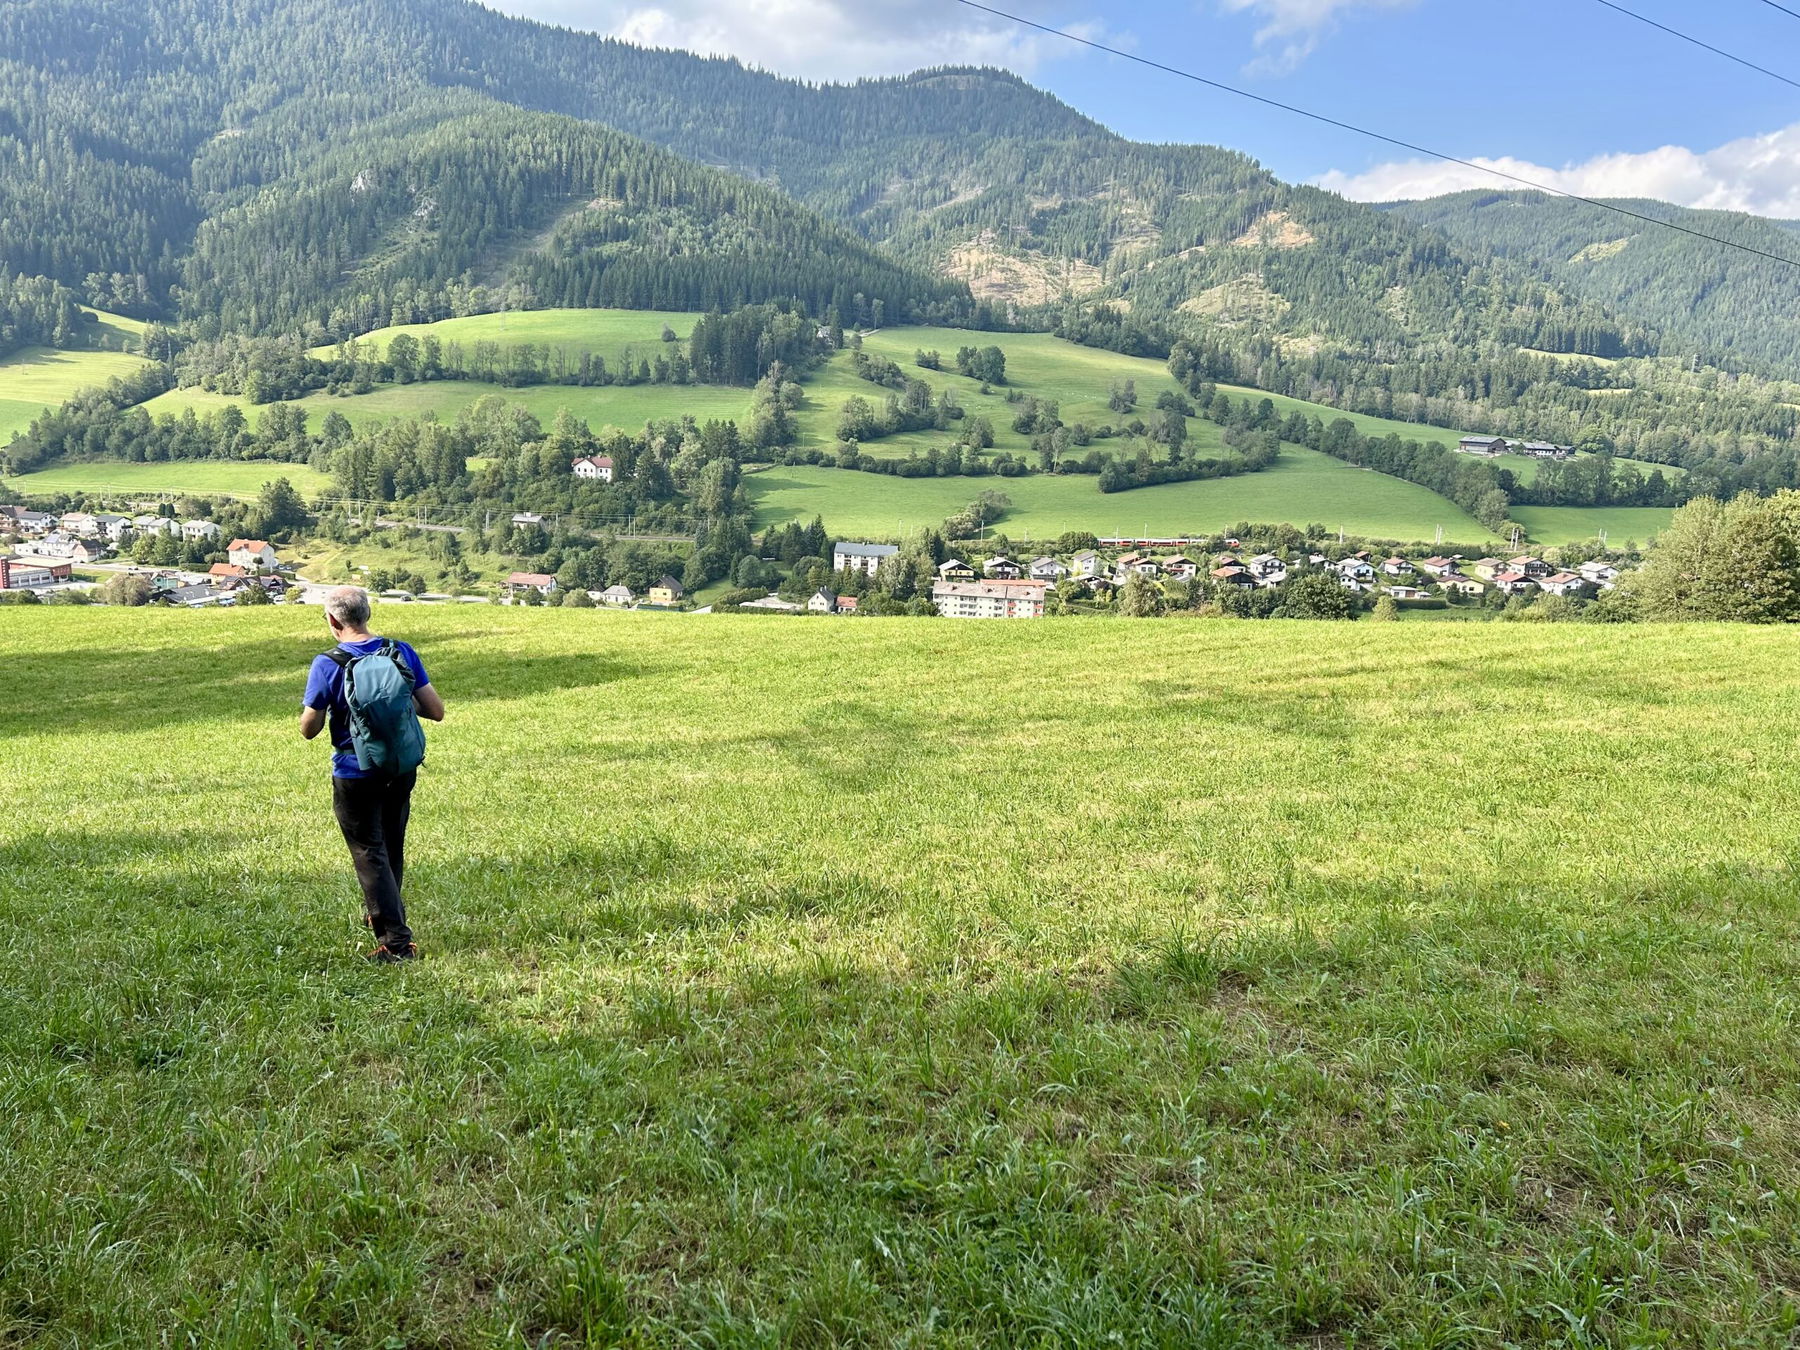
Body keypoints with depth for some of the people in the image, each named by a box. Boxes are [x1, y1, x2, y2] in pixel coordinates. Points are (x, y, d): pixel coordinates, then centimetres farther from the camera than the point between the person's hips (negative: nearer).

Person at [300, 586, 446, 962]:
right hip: (402, 769, 4)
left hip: (355, 777, -4)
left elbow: (308, 729, -8)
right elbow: (436, 711, -5)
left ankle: (396, 941, 0)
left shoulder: (327, 666, -14)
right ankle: (382, 912, 43)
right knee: (392, 846, 22)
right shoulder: (402, 653, -5)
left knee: (370, 853, 4)